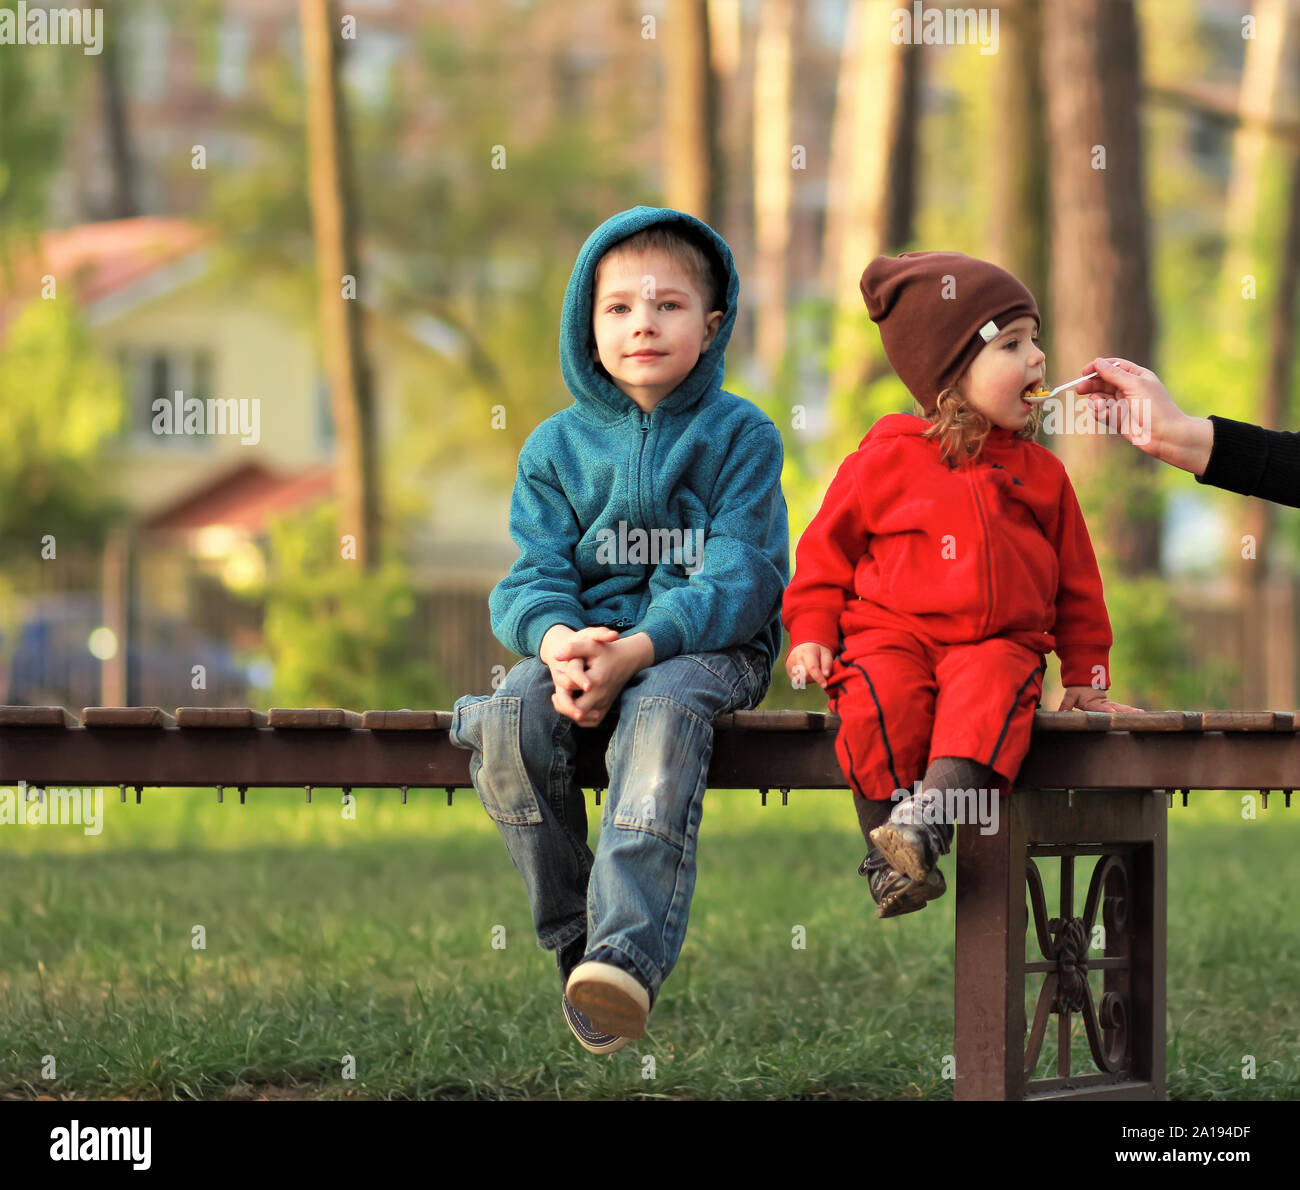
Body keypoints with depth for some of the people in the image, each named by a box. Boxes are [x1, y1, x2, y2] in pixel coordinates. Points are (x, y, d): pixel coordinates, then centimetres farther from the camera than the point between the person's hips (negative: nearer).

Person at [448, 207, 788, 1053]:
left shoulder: (741, 436, 2)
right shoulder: (558, 446, 12)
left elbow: (738, 580, -9)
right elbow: (534, 576, 4)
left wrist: (639, 649, -25)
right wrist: (557, 641, -22)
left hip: (709, 644, -3)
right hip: (582, 637, 3)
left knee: (663, 713, -38)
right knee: (510, 722, -30)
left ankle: (629, 949, -51)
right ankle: (574, 935, -19)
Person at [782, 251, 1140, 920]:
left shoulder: (1040, 473, 14)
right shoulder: (886, 460, 6)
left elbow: (1076, 582, 21)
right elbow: (828, 544, 13)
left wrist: (1084, 675, 17)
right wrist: (812, 632, 2)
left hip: (998, 641, 1)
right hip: (892, 634, -1)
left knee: (993, 690, -35)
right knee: (878, 701, -34)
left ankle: (927, 821, -51)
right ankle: (891, 861, -29)